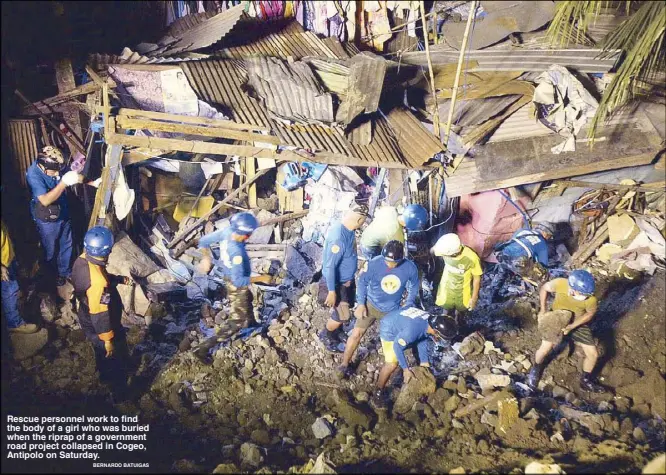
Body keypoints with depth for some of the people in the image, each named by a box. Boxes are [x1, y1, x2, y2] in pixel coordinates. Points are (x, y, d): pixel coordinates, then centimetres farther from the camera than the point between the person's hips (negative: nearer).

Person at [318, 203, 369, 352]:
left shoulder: (347, 227, -9)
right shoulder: (338, 238, -37)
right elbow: (329, 266, -31)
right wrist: (332, 291, -24)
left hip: (347, 279, 9)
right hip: (338, 282, -9)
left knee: (346, 306, 26)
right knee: (343, 315, 6)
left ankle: (334, 331, 49)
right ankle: (326, 335, 31)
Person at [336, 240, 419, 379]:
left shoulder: (410, 268, -22)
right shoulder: (374, 264, -27)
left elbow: (413, 288, -1)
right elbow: (362, 281, -10)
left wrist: (408, 306, -3)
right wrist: (360, 304, -12)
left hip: (392, 310, 1)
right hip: (371, 305, -1)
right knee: (357, 333, -4)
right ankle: (344, 364, 10)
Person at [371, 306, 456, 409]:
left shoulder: (431, 321, -16)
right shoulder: (414, 330, -41)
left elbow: (423, 341, -1)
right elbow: (397, 346, -29)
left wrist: (424, 362, -1)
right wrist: (406, 369, -23)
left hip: (398, 323, 9)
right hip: (389, 329, -9)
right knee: (392, 364, -16)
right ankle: (378, 393, 2)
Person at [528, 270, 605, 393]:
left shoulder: (591, 299, -35)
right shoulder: (560, 284, -36)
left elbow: (590, 314, -12)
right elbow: (544, 288, -13)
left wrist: (572, 326, -20)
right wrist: (543, 309, -15)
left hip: (578, 323, 1)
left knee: (593, 354, 1)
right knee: (544, 349, -5)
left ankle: (586, 380, 30)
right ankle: (536, 369, 29)